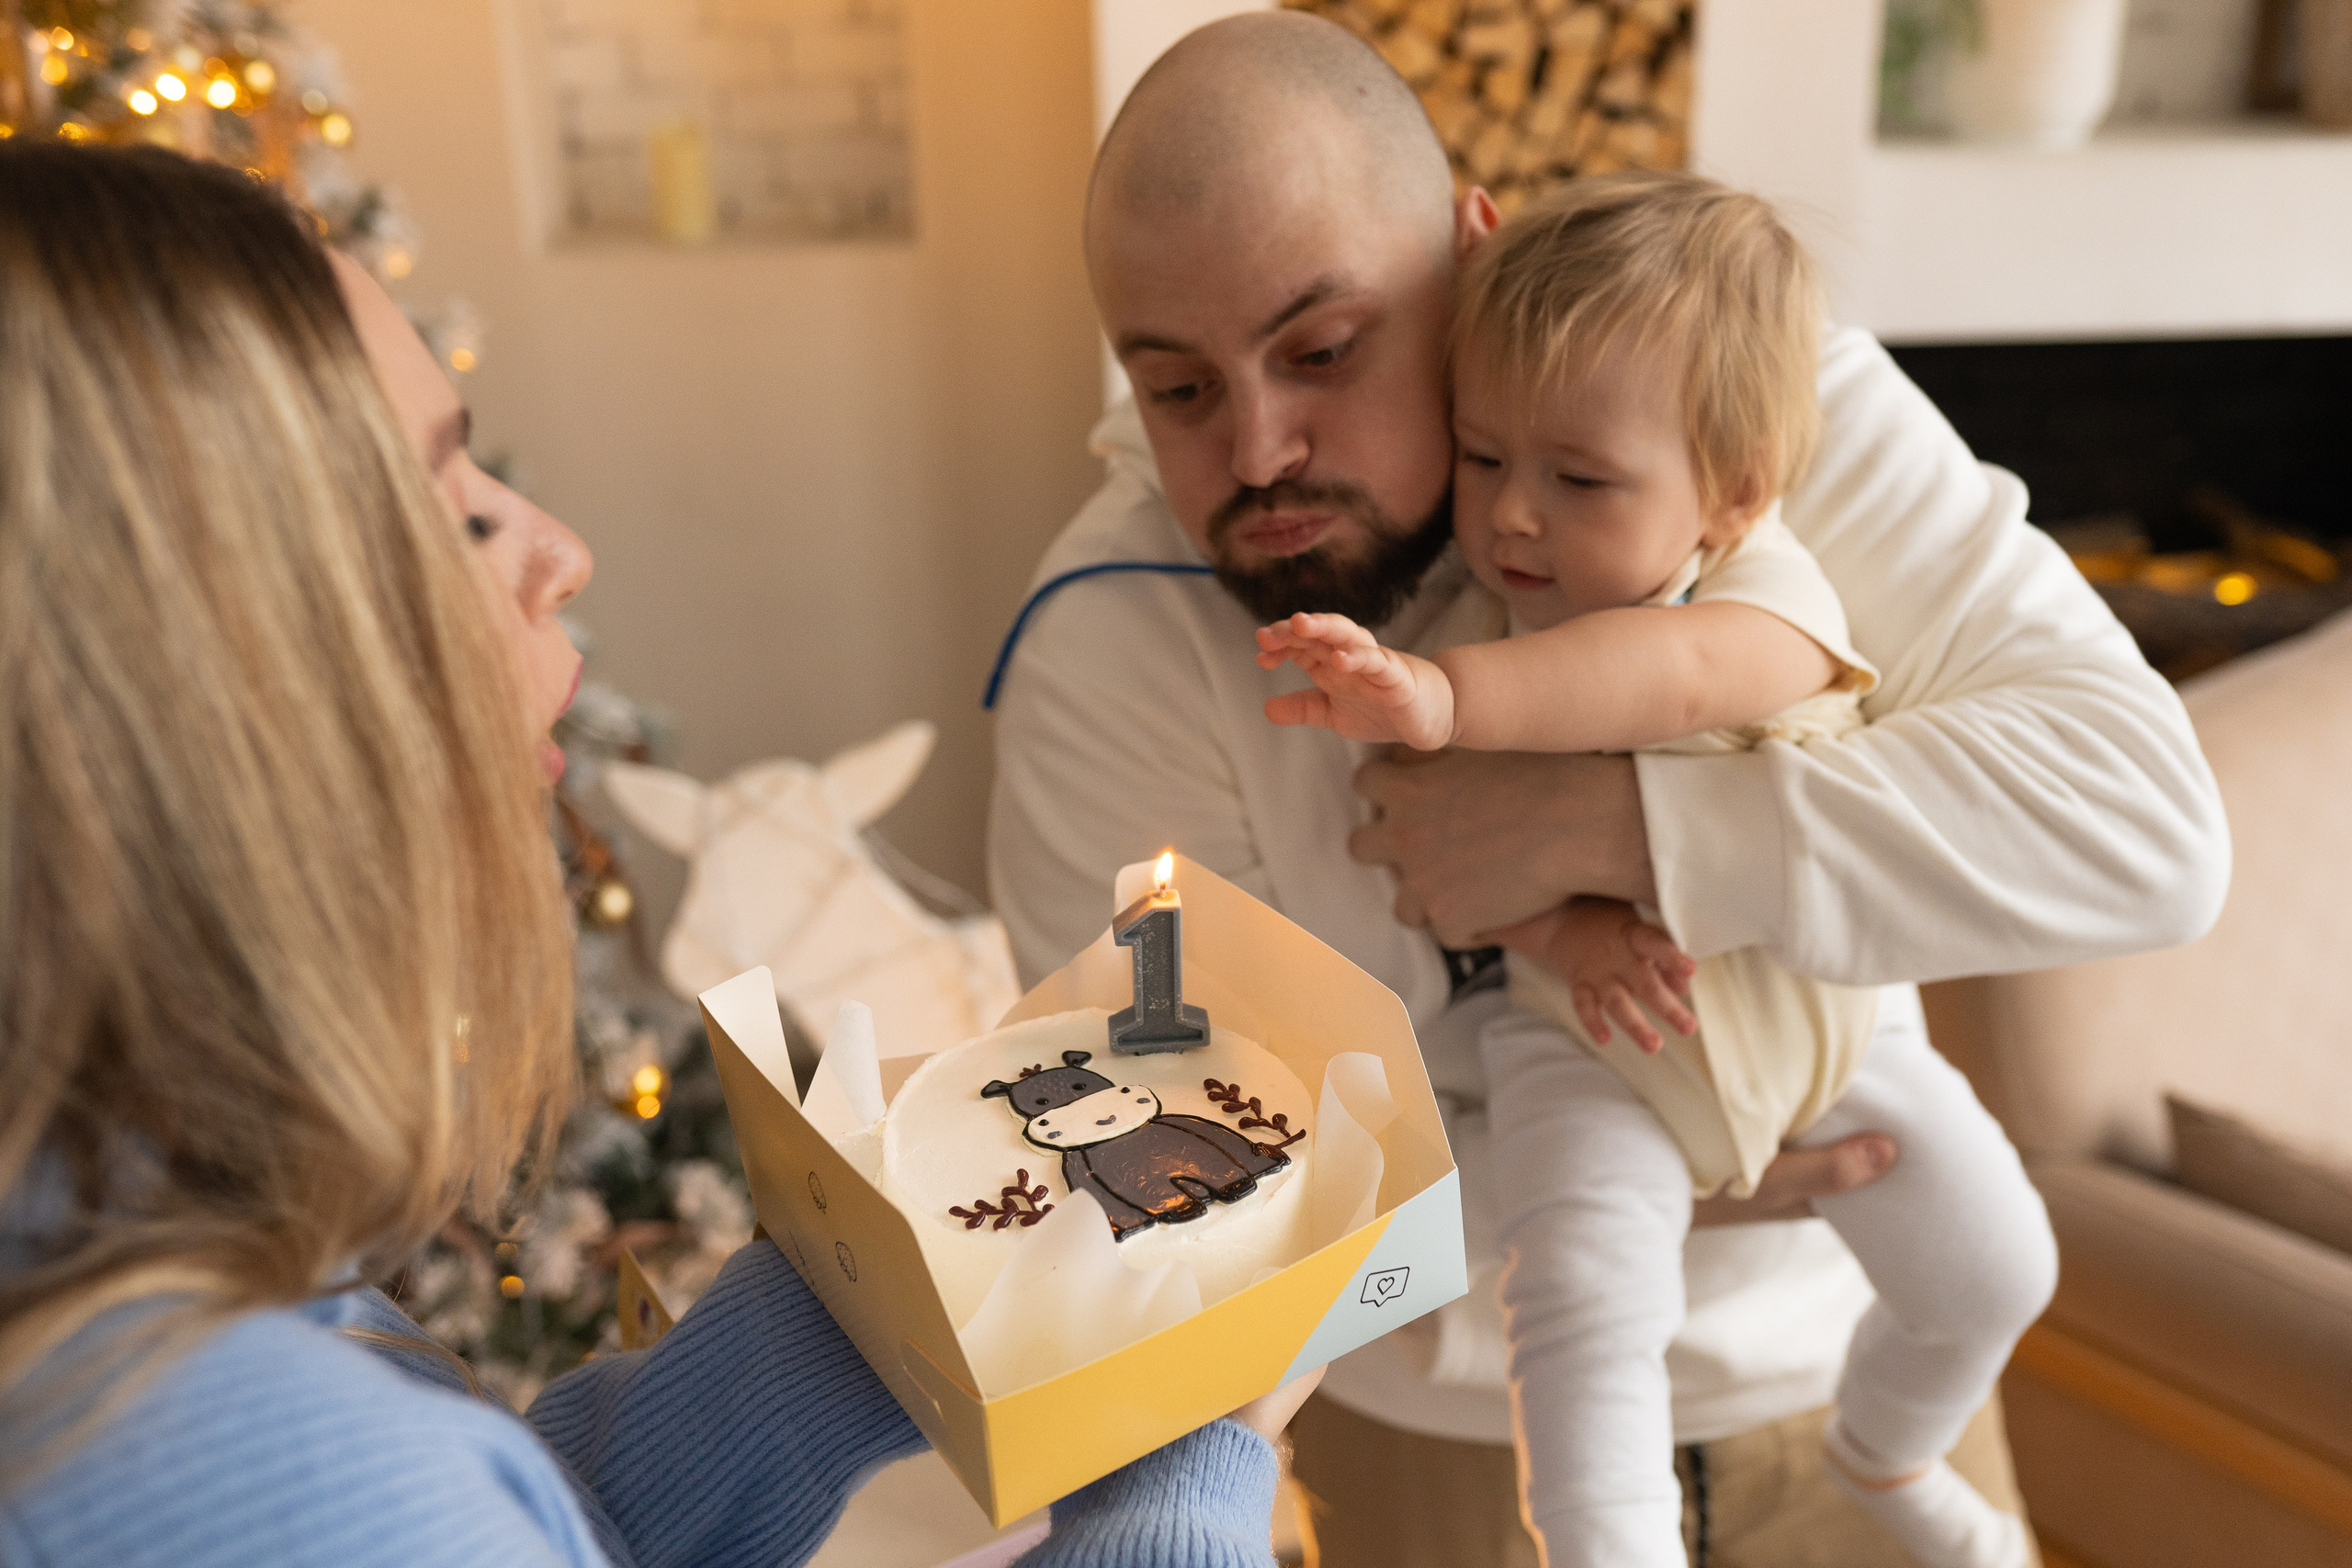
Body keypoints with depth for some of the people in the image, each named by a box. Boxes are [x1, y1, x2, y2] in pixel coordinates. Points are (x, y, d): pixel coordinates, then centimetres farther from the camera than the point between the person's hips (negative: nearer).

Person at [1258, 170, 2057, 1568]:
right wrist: (1549, 923, -29)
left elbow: (1677, 671, -48)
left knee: (1995, 1264, 13)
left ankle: (1887, 1455, 45)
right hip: (1590, 1047, -1)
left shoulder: (1770, 594, -23)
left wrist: (1445, 696, -62)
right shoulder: (1478, 614, -13)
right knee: (1587, 1301, -24)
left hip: (1818, 1020, 1)